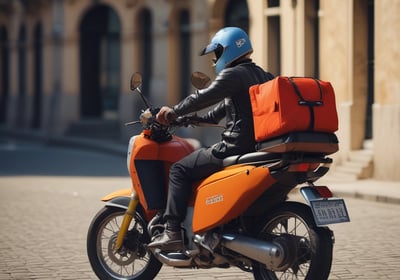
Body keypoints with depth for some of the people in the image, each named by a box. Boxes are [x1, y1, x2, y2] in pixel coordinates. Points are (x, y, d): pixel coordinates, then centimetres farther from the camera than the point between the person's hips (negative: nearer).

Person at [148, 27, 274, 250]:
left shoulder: (233, 75, -10)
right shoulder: (260, 75, 19)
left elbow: (205, 97, -20)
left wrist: (175, 112, -11)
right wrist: (200, 120, 29)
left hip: (235, 147, -10)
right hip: (258, 147, 10)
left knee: (180, 170, -5)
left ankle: (173, 232, -14)